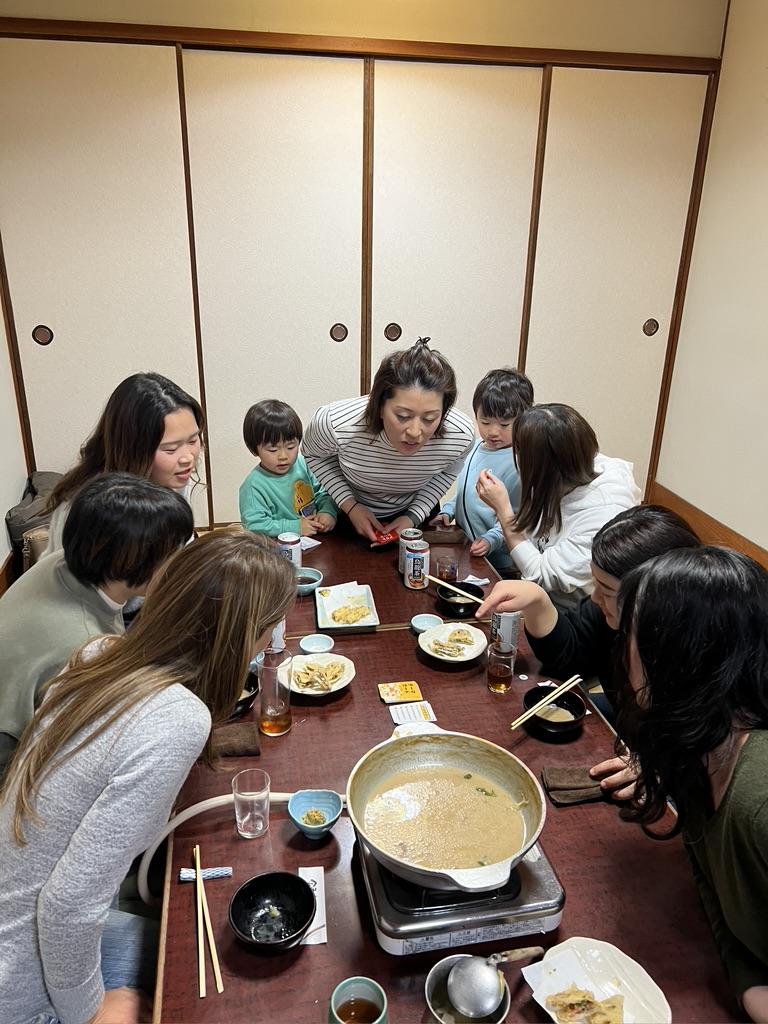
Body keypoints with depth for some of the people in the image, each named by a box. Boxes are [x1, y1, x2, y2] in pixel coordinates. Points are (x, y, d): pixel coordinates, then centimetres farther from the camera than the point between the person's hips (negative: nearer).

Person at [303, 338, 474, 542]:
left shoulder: (462, 435, -32)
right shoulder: (334, 423, -38)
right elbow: (314, 455, -13)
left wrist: (414, 517, -16)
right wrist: (350, 506, -22)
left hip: (416, 513, 1)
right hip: (347, 512, 0)